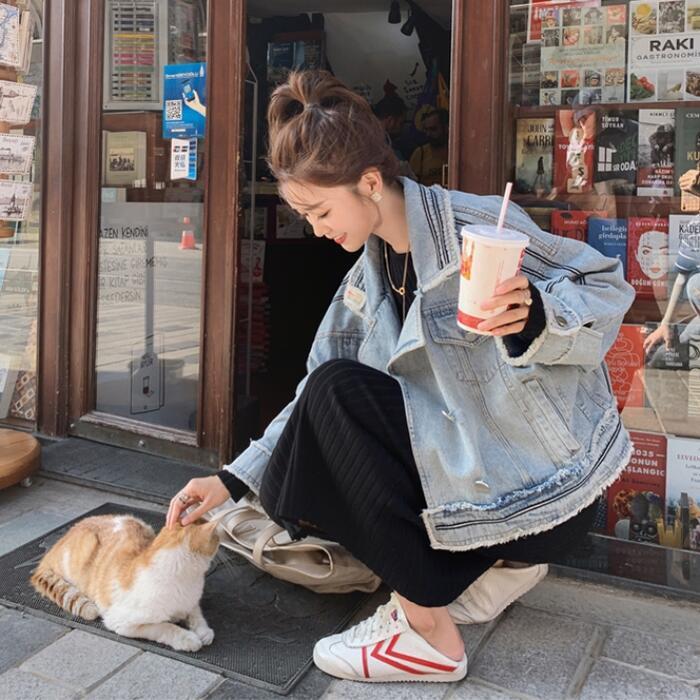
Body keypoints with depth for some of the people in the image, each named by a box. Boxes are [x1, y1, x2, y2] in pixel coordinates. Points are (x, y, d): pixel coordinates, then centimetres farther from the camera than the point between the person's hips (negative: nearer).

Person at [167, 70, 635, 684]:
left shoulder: (477, 227, -15)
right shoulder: (369, 274, 7)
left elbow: (607, 288, -12)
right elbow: (317, 387, 7)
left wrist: (533, 317, -33)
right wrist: (234, 479, 2)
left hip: (549, 492, -8)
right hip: (465, 469, 8)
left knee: (337, 391, -20)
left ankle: (428, 631, -15)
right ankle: (484, 559, 6)